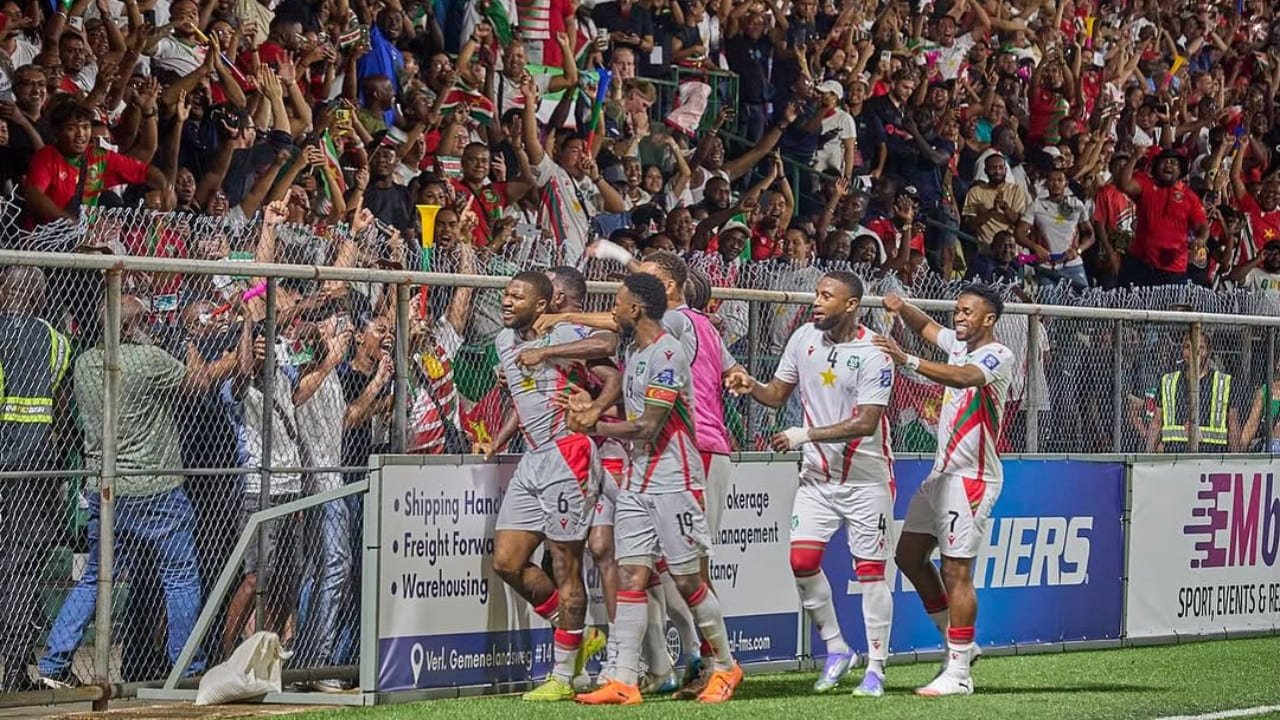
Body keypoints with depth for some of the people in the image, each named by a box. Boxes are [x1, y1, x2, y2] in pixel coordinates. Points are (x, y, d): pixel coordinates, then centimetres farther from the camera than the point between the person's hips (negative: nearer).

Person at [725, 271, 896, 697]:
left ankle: (876, 668, 9)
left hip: (865, 478, -5)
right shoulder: (803, 338, 2)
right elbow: (778, 393, 11)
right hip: (817, 474, 5)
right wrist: (751, 386, -11)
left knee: (870, 570, -1)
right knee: (802, 560, -5)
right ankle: (836, 650, 13)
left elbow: (866, 423, -21)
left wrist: (805, 434, -24)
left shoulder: (873, 353, -16)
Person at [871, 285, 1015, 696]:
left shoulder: (998, 357, -14)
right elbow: (925, 327, 29)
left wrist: (908, 361, -44)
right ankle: (958, 643, 22)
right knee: (909, 555, 12)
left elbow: (963, 377, -35)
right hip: (942, 472, 10)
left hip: (973, 478, -10)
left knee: (956, 571, -10)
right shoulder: (958, 343, 12)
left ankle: (958, 674, -7)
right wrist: (902, 308, 6)